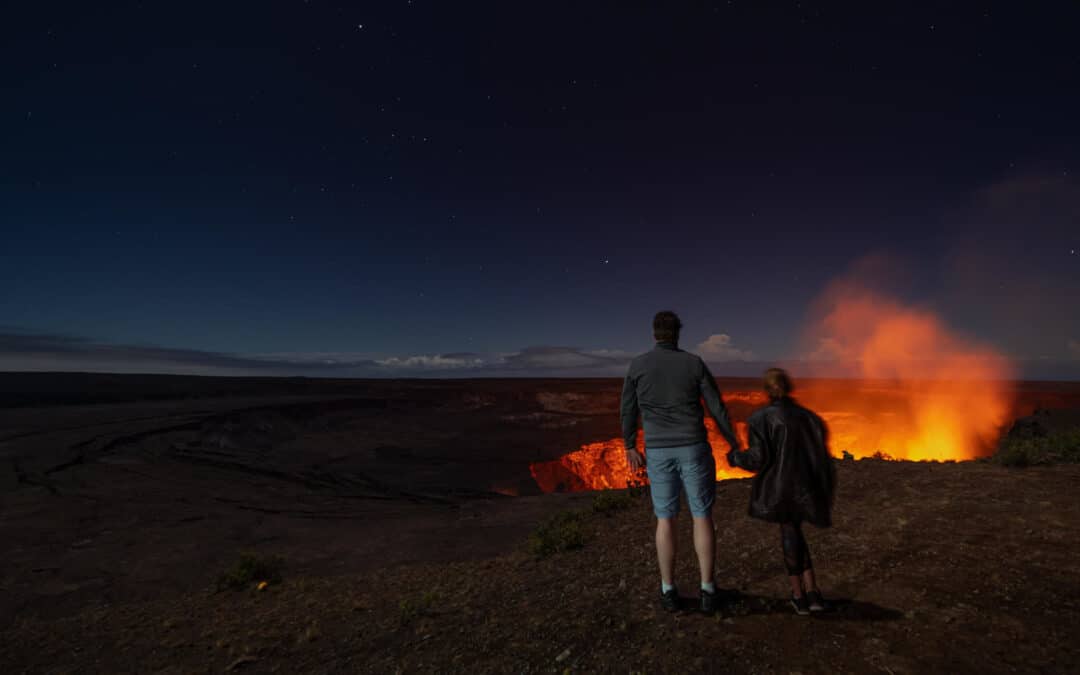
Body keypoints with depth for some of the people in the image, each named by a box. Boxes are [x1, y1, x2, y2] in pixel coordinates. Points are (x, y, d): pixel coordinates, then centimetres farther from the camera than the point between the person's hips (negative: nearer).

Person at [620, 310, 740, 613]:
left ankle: (669, 591, 18)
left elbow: (628, 411, 3)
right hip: (693, 449, -1)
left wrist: (630, 447, 16)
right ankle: (707, 591, 15)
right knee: (702, 516, 11)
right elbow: (717, 408, -1)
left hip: (658, 452, 1)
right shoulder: (694, 363, -4)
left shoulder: (637, 365, -1)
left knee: (665, 519, 12)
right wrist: (734, 444, 12)